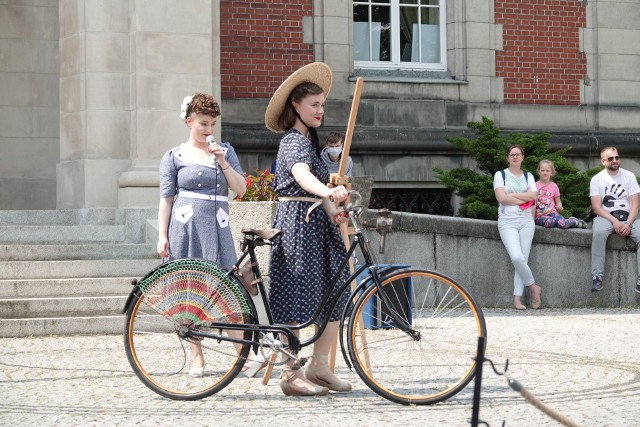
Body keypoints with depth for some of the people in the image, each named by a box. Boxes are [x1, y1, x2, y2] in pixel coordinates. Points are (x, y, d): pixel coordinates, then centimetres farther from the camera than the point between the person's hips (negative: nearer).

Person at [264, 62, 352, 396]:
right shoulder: (294, 142, -13)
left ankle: (319, 366, 14)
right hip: (297, 222, -9)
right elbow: (302, 175, -34)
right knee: (297, 296, -5)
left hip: (317, 225, 9)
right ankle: (291, 374, 0)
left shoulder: (308, 140, 18)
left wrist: (331, 208, 3)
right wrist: (328, 193, -52)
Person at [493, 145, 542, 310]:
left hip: (526, 221, 3)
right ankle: (533, 287, -1)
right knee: (517, 257, -21)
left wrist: (512, 195, -10)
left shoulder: (528, 176, 14)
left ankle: (517, 298, -3)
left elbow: (534, 195, -3)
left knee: (523, 259, -4)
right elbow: (501, 197, -9)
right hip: (507, 221, -3)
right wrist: (524, 200, -7)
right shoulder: (500, 175, 5)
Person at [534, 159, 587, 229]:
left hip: (552, 212, 1)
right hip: (539, 215, -1)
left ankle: (574, 221, 3)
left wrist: (559, 207, -6)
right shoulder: (535, 185, 5)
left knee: (562, 223, -32)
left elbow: (558, 201, 16)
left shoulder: (553, 186, 9)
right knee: (549, 222, -37)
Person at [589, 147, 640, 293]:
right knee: (599, 233, -37)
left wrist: (628, 224, -16)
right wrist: (614, 221, -19)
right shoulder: (596, 179, 3)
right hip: (606, 216, -2)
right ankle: (597, 277, -36)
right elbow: (596, 207, -5)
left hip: (626, 216, 2)